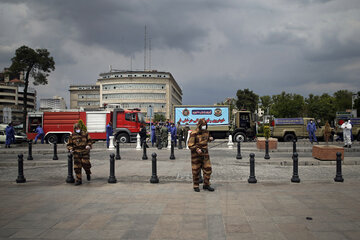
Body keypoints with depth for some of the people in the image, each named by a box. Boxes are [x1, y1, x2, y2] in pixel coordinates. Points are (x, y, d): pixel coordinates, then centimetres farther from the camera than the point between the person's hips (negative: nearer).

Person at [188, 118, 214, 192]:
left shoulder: (206, 132, 3)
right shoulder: (194, 134, -16)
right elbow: (190, 145, -16)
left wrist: (210, 139, 3)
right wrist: (197, 149, -31)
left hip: (205, 154, 5)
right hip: (196, 155, -5)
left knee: (208, 169, 2)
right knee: (196, 171, 4)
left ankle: (206, 185, 16)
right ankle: (196, 186, 19)